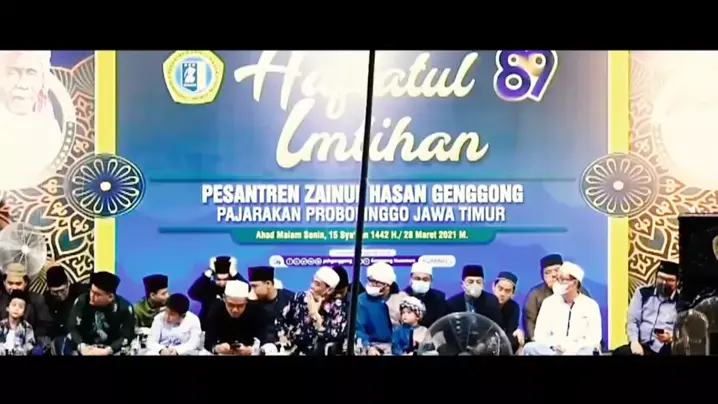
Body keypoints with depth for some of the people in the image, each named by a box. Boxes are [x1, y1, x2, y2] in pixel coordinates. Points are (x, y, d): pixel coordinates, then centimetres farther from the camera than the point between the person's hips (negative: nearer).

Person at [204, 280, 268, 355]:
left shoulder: (258, 312, -13)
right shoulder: (215, 312, -9)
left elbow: (263, 341, -17)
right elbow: (208, 342, -13)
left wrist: (249, 350, -36)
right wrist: (217, 348, -34)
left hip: (251, 354, 0)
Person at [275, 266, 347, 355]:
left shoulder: (337, 308, -8)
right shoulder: (300, 297, 3)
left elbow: (332, 338, -21)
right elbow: (281, 320, 14)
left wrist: (315, 313, -17)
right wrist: (283, 339, -1)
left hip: (315, 353, 0)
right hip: (290, 350, 1)